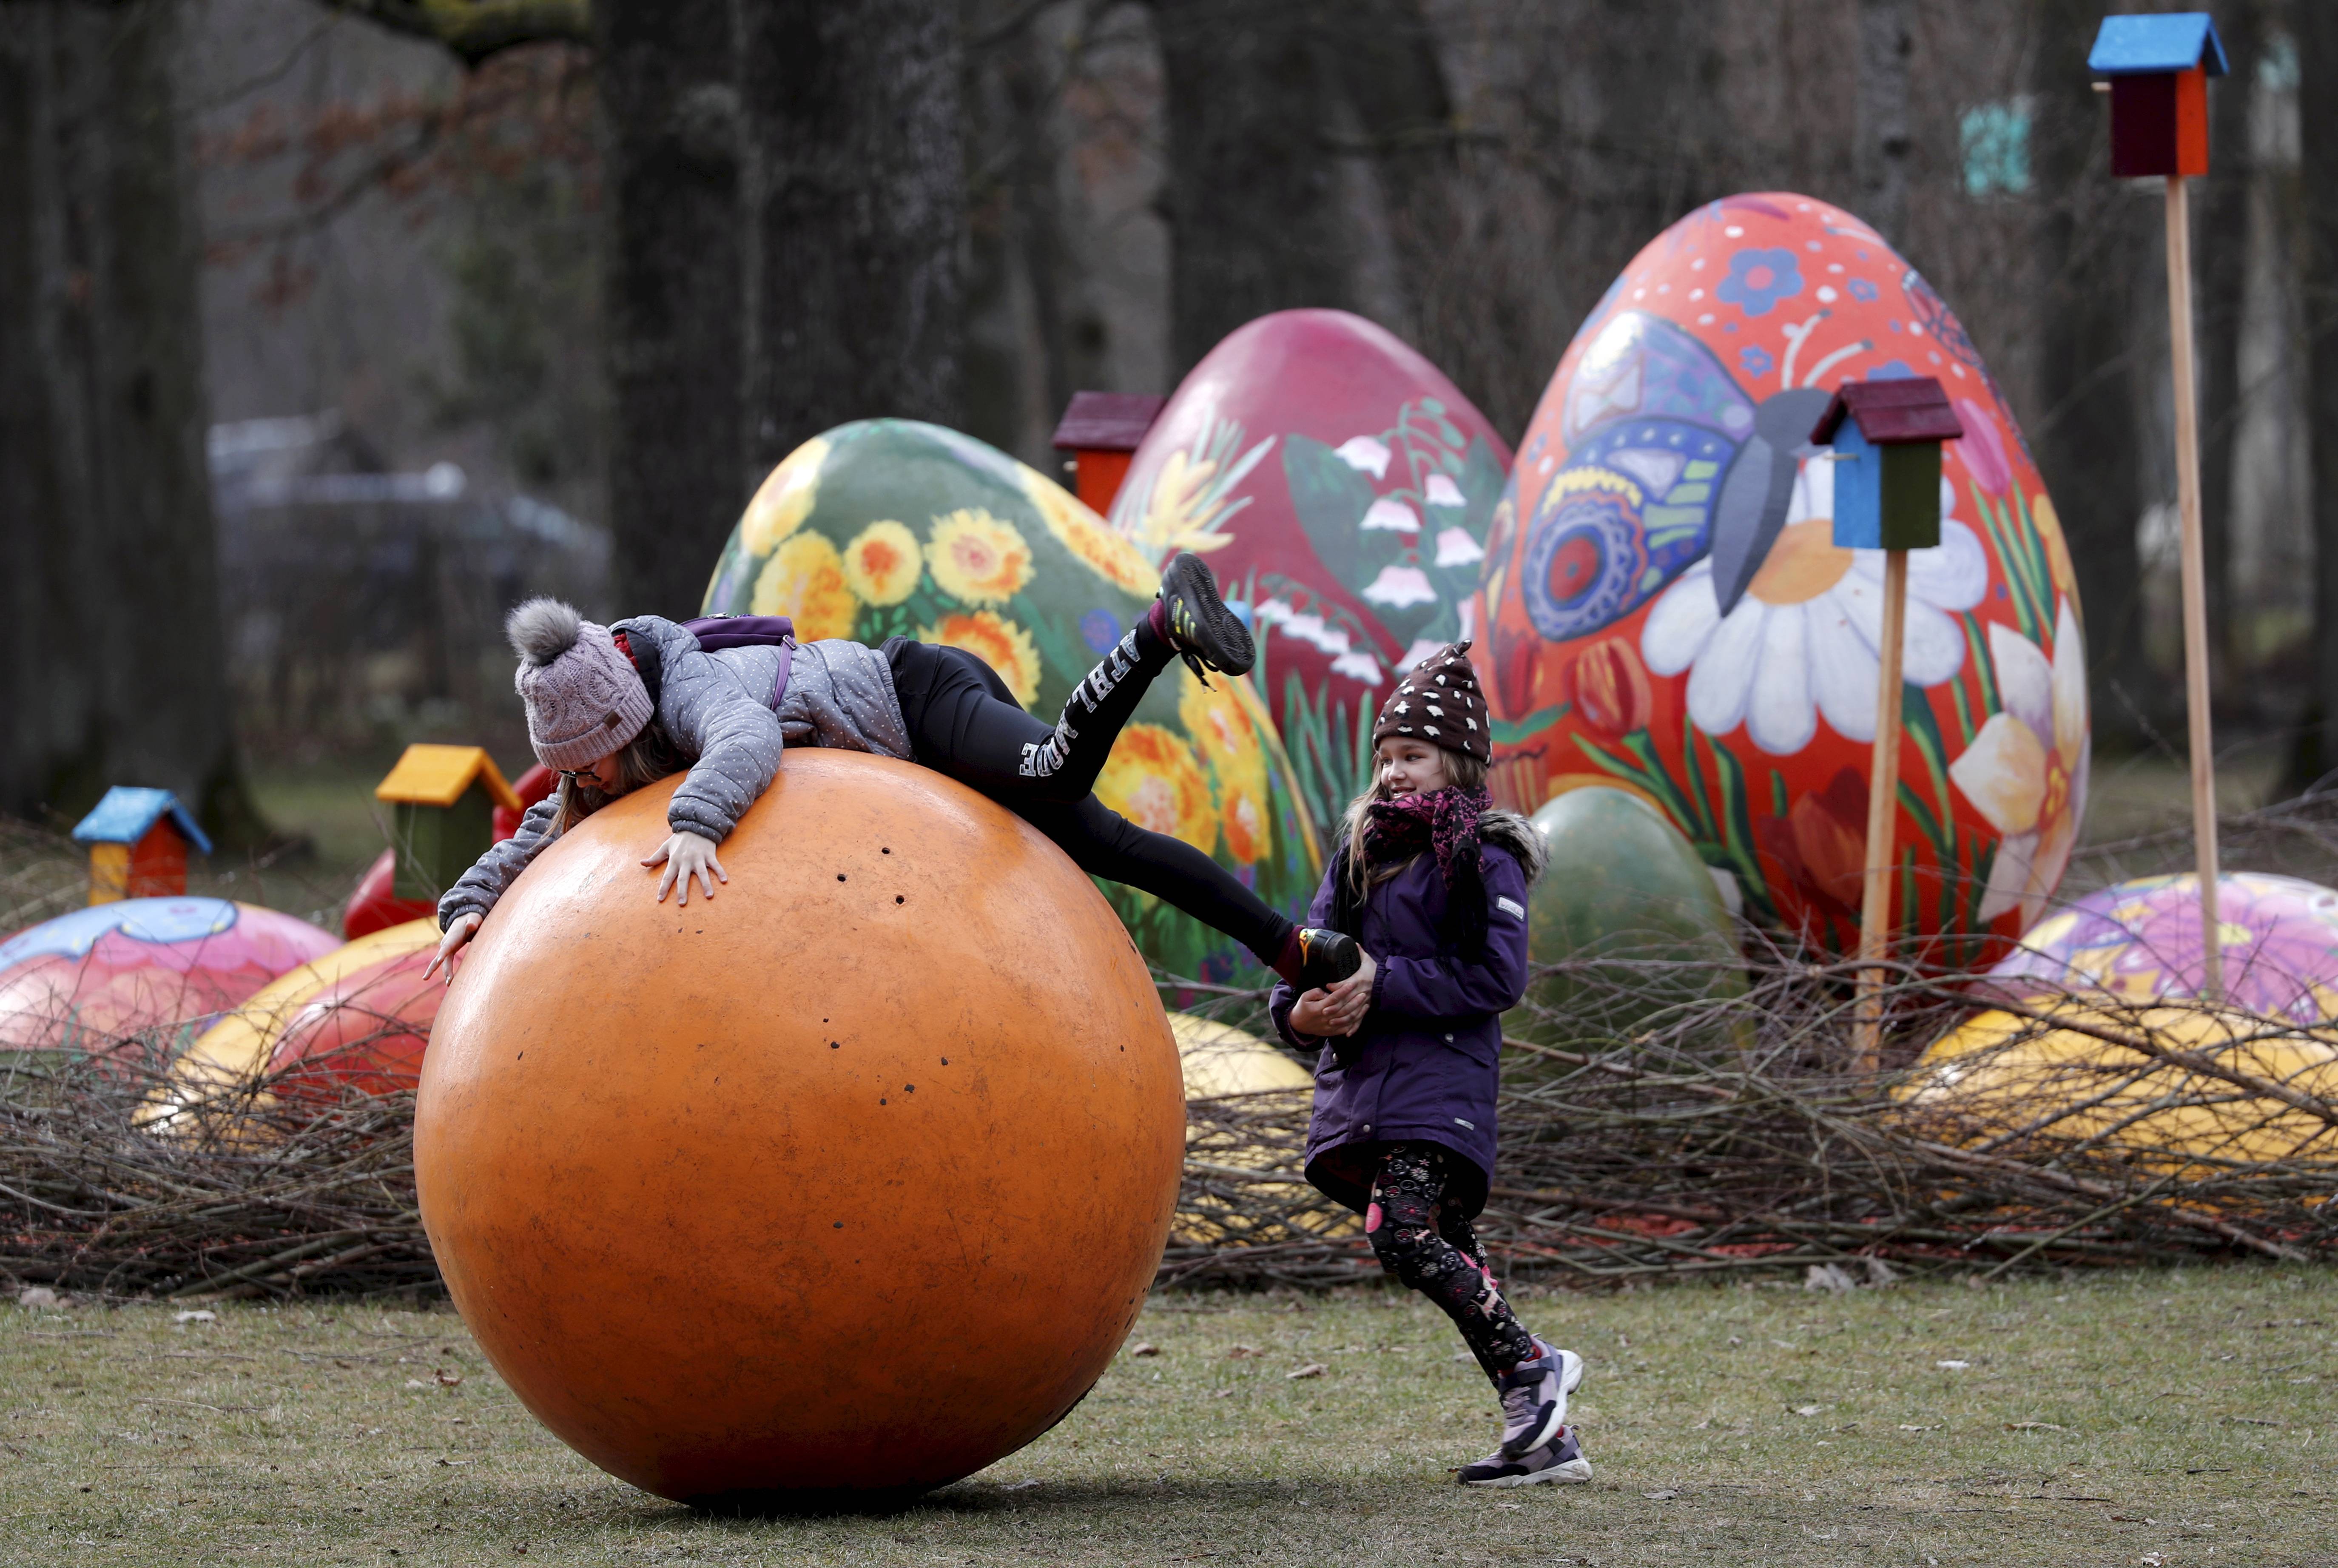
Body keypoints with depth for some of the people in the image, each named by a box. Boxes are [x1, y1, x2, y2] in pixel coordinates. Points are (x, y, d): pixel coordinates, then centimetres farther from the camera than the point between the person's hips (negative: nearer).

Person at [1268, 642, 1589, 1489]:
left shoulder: (1485, 860, -4)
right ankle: (1545, 1436, 6)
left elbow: (1498, 977, -13)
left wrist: (1384, 984, -16)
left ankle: (1531, 1366, -9)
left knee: (1405, 1237, -23)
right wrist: (1300, 1010, -8)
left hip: (1441, 1081, -7)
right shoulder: (1361, 849, 17)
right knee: (1452, 1256, 4)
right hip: (1360, 1083, 7)